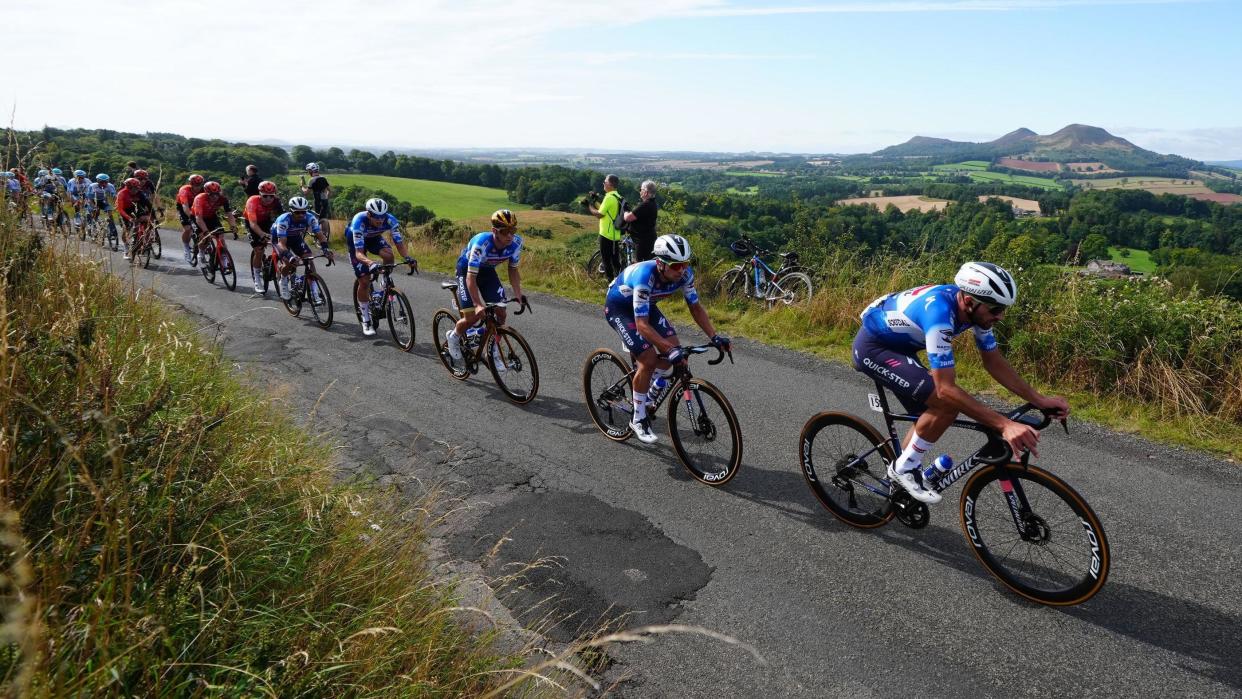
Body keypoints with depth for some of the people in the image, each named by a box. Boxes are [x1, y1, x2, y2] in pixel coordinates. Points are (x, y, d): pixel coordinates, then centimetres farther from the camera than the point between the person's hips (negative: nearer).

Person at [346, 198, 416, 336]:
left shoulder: (390, 220, -31)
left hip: (373, 237, 3)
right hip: (355, 240, -3)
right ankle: (366, 321, 5)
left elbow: (399, 243, -29)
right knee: (364, 281, -10)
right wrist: (370, 263, -63)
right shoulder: (359, 221, -40)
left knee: (388, 254, -32)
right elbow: (359, 252, -44)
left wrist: (408, 257, -49)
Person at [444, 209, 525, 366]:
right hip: (466, 270, -5)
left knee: (500, 313, -6)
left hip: (487, 271, 5)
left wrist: (518, 296, -19)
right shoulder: (481, 243, -39)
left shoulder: (516, 242, -25)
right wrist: (478, 305, -46)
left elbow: (513, 269, -9)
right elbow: (471, 278, -38)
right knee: (472, 316, -13)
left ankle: (493, 352, 13)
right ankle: (453, 336, 19)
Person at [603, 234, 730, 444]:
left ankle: (647, 394, 19)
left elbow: (695, 307, -8)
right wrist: (670, 349, -48)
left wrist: (715, 337, -19)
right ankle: (638, 419, 1)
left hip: (645, 304, 7)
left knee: (672, 349, -8)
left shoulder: (684, 273, -22)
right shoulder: (645, 276, -40)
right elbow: (642, 325, -41)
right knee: (648, 359, -18)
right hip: (618, 307, -6)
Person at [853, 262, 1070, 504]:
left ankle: (901, 476, 28)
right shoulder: (940, 313, -37)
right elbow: (946, 389, -38)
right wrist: (1004, 425, -42)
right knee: (947, 404, -21)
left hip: (897, 345, 9)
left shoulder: (974, 307, -11)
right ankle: (904, 468, -3)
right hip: (872, 346, -9)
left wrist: (1039, 399, -9)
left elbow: (994, 362, 1)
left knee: (932, 416, 11)